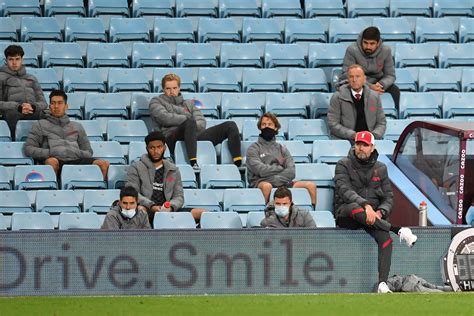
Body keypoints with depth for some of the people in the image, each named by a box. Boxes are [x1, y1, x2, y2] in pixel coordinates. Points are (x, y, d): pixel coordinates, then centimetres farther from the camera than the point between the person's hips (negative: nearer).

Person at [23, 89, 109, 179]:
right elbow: (28, 149, 12)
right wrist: (50, 153, -4)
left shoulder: (77, 126, 31)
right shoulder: (40, 125, 22)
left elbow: (88, 152, 28)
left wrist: (79, 153, 3)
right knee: (52, 162, -43)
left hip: (76, 160, 3)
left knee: (104, 164, -28)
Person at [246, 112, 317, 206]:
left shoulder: (282, 149, 19)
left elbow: (291, 172, 4)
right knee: (267, 186, -41)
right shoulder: (253, 149, 8)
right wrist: (281, 168, 2)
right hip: (260, 182, -4)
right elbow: (260, 170, -8)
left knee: (311, 185, -14)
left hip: (282, 183, 4)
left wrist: (276, 179, -13)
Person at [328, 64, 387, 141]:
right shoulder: (337, 97, 3)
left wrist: (373, 135, -7)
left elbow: (381, 123, 14)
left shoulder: (375, 97, 12)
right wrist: (353, 135, -14)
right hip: (345, 140, -3)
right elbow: (333, 124, -3)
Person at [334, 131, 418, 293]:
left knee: (384, 236, -28)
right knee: (354, 208, -39)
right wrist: (366, 206, -31)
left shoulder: (381, 168, 13)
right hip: (345, 215, -3)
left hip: (373, 214, 3)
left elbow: (389, 197, 10)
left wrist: (380, 212, -13)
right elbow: (345, 191, -15)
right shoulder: (344, 165, 1)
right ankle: (398, 230, -35)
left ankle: (382, 284, -34)